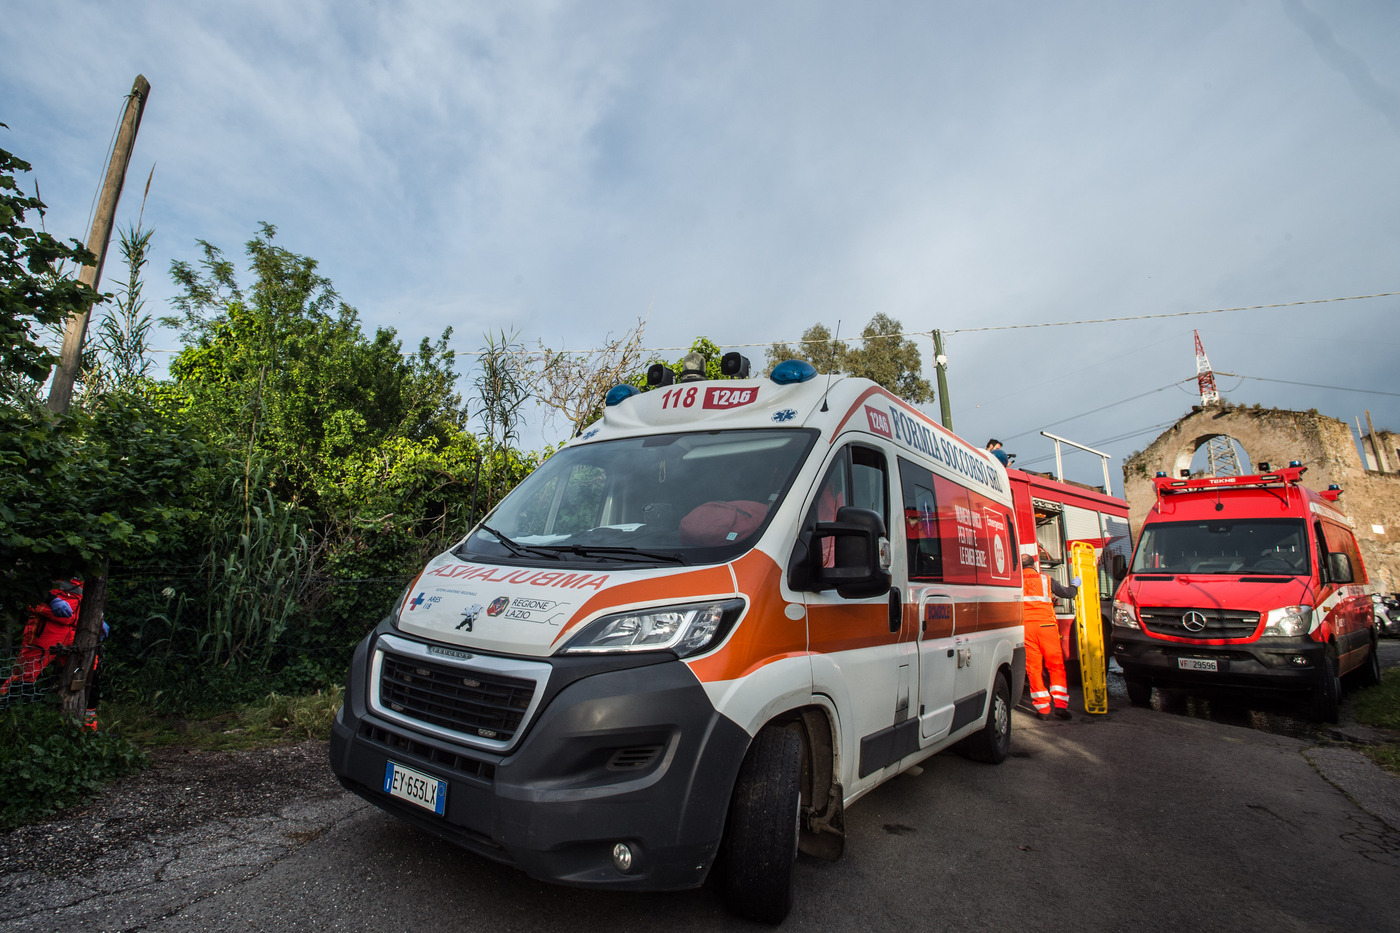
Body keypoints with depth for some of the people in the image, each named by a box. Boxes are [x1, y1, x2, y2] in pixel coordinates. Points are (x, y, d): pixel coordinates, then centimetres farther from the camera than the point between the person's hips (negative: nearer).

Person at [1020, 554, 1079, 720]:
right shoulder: (1046, 579, 9)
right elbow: (1067, 593, 20)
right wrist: (1075, 584, 40)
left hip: (1025, 627, 0)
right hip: (1046, 625, 0)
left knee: (1033, 668, 4)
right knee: (1056, 665, 10)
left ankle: (1042, 708, 5)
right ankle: (1060, 704, 4)